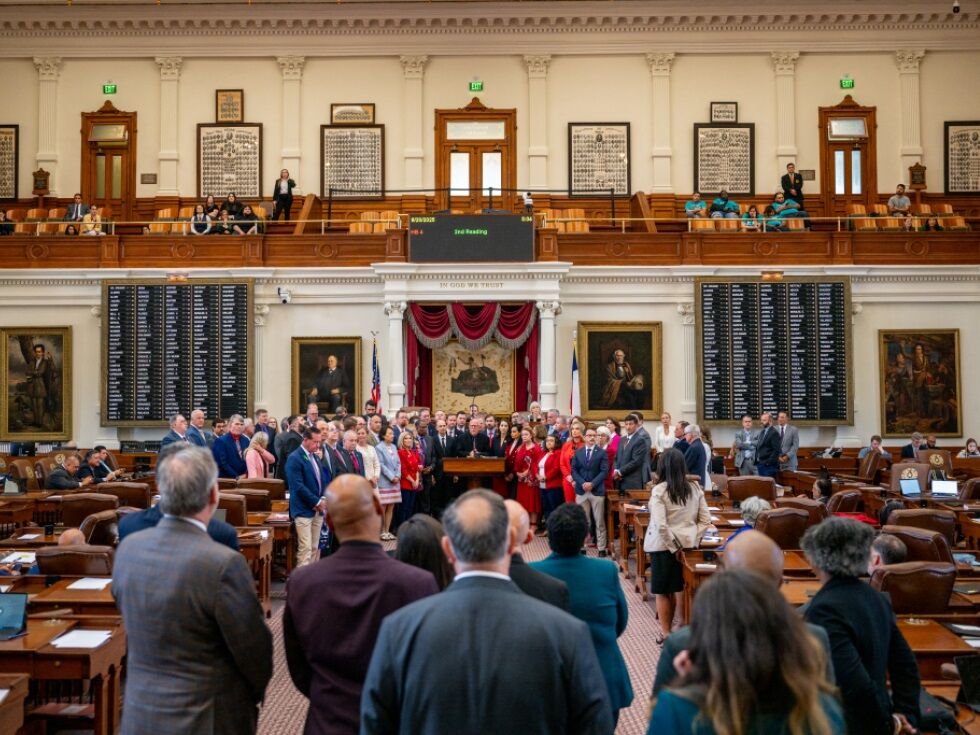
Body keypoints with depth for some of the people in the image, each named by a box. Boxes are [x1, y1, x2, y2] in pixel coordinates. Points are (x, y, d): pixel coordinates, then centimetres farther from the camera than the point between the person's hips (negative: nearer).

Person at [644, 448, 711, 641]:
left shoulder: (659, 490, -15)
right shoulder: (695, 489, -1)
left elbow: (661, 525, -21)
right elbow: (706, 520, 1)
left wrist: (673, 547, -12)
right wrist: (693, 539, 3)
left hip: (663, 545, -5)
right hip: (687, 544, 5)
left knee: (662, 592, 10)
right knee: (676, 589, 18)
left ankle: (666, 634, 16)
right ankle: (671, 628, 26)